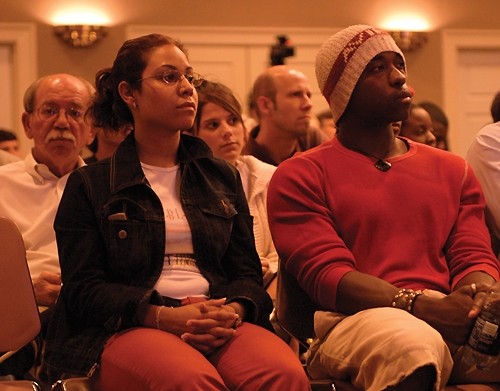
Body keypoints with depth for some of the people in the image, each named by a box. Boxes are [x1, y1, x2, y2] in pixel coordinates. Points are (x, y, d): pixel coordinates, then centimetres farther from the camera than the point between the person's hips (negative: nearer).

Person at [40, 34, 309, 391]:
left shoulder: (222, 177, 24)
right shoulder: (90, 185, 12)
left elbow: (247, 271, 17)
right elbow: (83, 288, 1)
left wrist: (232, 312, -10)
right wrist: (164, 316, -17)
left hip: (219, 321, 3)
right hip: (129, 328, -3)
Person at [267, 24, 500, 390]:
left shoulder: (453, 170, 26)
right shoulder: (300, 176, 10)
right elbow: (325, 274, -3)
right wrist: (421, 306, -19)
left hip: (453, 319, 3)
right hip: (356, 321, -3)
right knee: (409, 345, -41)